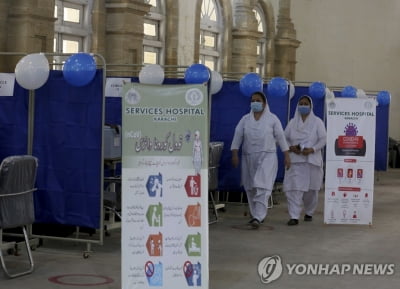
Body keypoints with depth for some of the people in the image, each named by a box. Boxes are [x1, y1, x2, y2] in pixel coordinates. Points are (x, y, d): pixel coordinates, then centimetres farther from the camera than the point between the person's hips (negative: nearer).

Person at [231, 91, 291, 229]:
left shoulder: (272, 119, 3)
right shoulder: (245, 119, 10)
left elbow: (280, 137, 4)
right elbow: (238, 136, 5)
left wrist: (286, 155, 1)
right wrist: (234, 154, -5)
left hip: (267, 157, -4)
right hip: (248, 157, 4)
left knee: (262, 187, -16)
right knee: (250, 188, 6)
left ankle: (258, 217, -23)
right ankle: (255, 214, 20)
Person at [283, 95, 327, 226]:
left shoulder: (317, 122, 3)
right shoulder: (293, 122, 10)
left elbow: (323, 139, -3)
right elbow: (284, 138, 10)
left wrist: (312, 149, -17)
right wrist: (290, 147, -10)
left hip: (312, 160, -1)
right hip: (295, 160, 1)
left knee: (311, 189, 6)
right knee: (294, 188, -11)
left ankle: (309, 213, 27)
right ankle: (294, 216, -13)